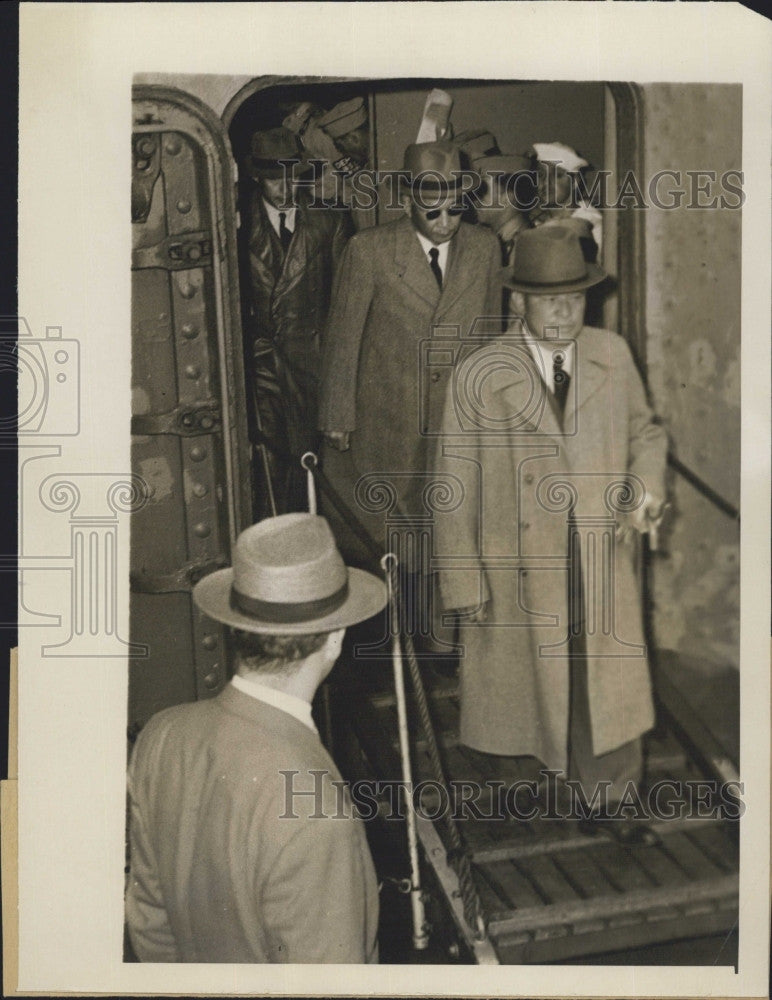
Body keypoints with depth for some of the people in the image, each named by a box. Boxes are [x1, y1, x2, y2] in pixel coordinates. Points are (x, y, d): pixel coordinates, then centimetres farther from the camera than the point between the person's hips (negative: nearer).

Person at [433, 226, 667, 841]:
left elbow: (645, 430, 14)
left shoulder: (613, 356, -2)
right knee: (519, 670, 18)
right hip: (519, 565, -2)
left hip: (602, 556, 3)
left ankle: (606, 798, 28)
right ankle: (525, 746, 49)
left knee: (609, 678, 9)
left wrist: (647, 485, -8)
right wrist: (465, 586, -9)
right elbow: (454, 491, -9)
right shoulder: (478, 379, -13)